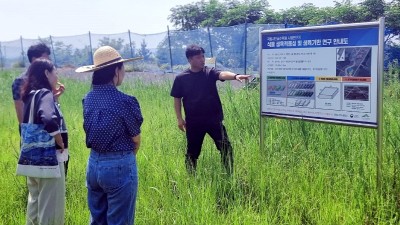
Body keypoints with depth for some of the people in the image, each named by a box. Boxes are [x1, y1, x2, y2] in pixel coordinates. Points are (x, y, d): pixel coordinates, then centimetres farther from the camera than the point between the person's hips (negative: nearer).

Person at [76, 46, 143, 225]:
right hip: (119, 166, -7)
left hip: (94, 163, 7)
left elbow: (92, 132, 7)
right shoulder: (124, 101, -17)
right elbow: (136, 139, -5)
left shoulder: (89, 99, 1)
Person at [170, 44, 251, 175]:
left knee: (225, 147, 1)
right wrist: (179, 118, -1)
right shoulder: (181, 78, -2)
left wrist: (235, 76, -44)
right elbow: (177, 99, 5)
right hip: (193, 122, 0)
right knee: (192, 152, 11)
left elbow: (222, 74, -23)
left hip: (214, 120, 0)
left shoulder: (210, 72, -2)